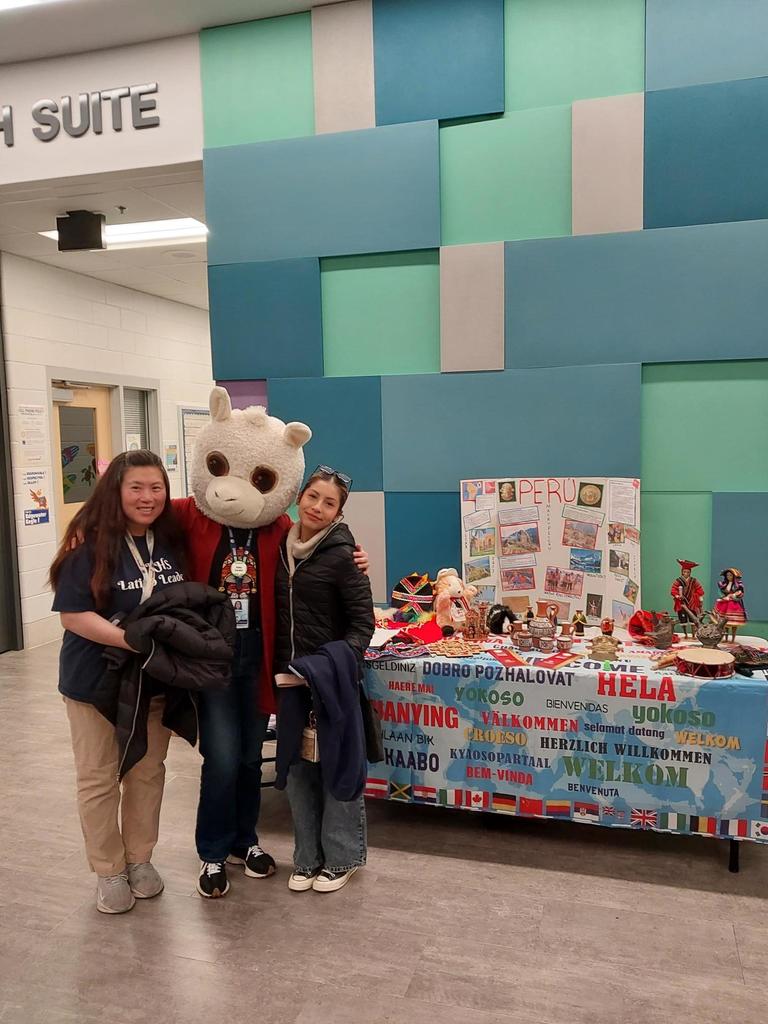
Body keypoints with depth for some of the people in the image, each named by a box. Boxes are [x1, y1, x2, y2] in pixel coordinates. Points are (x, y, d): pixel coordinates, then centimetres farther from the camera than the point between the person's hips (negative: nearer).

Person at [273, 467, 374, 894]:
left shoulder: (342, 555, -12)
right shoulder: (283, 547, 5)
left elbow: (363, 622, -11)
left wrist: (340, 664, -22)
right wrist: (280, 668, 5)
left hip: (329, 678, -6)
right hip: (290, 675, 6)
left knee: (337, 765, 7)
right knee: (297, 766, 14)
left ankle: (341, 858, 25)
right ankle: (308, 857, 30)